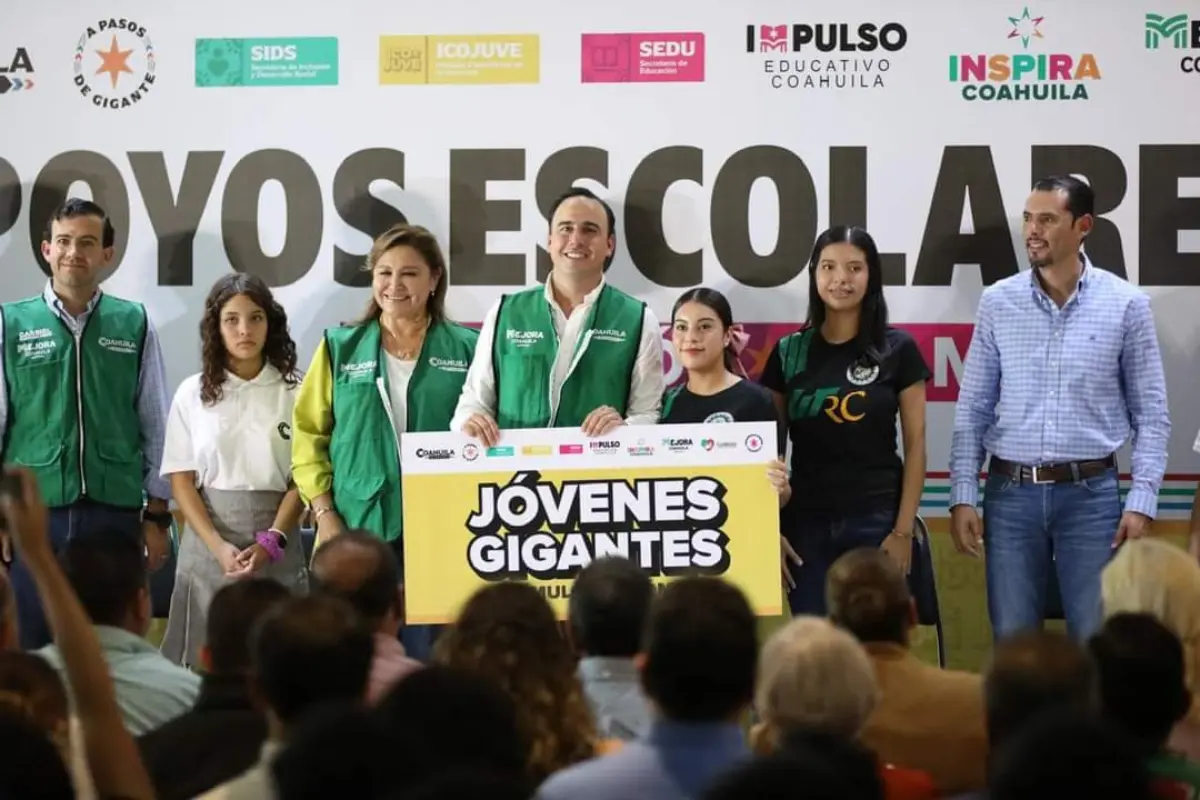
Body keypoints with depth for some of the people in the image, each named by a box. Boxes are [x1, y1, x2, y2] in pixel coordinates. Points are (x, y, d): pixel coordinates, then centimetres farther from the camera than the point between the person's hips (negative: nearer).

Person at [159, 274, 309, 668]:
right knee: (206, 657, 0)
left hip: (276, 540, -1)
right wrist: (219, 546, -11)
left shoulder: (294, 391, 1)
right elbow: (181, 480, 2)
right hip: (209, 539, 1)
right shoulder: (192, 393, 4)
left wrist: (271, 542, -13)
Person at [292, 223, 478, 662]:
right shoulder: (340, 348, 8)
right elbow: (309, 436, 7)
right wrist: (324, 515, -3)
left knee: (431, 654, 2)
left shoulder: (466, 348, 5)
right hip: (357, 528, 1)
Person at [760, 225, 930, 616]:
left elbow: (915, 445, 0)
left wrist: (903, 529, -7)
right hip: (806, 524, 2)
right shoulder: (789, 352, 5)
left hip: (876, 522, -2)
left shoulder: (898, 349, 0)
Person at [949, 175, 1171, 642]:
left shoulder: (1126, 304, -1)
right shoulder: (998, 302, 3)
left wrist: (1142, 502, -7)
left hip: (1090, 494, -1)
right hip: (1010, 494, 1)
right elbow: (973, 409, 5)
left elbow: (1151, 416, 1)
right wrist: (963, 497, -1)